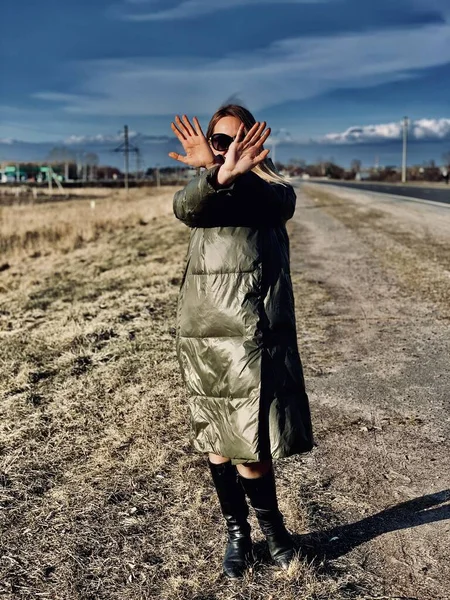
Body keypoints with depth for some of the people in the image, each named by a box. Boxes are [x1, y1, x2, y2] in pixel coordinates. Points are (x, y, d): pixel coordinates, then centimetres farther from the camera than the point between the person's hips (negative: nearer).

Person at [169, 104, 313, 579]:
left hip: (254, 330, -2)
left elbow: (282, 201, -20)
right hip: (202, 328, 3)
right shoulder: (200, 189, 10)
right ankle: (236, 530, 30)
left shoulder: (269, 188, 6)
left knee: (250, 443, -5)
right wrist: (220, 174, -37)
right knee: (216, 438, 10)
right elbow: (185, 207, -16)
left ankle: (269, 520, 25)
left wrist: (228, 171, -36)